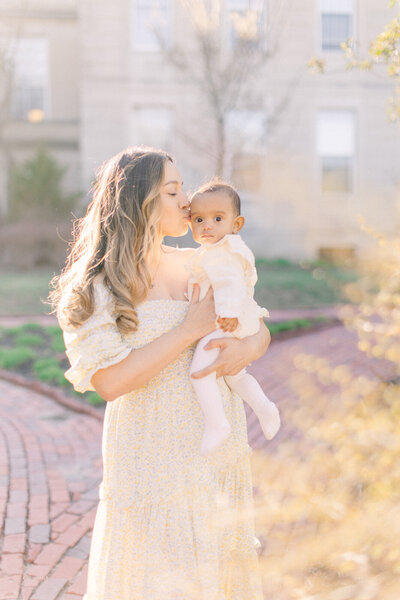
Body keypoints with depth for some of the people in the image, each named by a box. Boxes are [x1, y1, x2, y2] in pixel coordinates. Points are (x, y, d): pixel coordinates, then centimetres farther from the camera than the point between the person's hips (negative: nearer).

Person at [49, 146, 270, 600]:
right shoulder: (98, 286, -11)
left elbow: (259, 328, 10)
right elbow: (110, 381, -21)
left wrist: (248, 349, -14)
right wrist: (190, 331, -20)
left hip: (218, 454, 5)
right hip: (153, 456, -5)